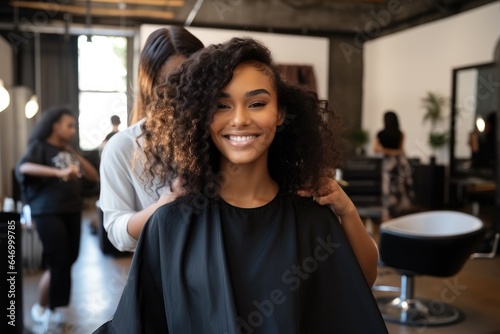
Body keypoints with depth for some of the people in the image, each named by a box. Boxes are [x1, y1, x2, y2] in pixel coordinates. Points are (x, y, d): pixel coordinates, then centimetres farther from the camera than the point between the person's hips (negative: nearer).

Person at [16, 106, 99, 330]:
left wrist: (74, 154, 2)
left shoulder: (68, 151, 15)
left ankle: (52, 308, 26)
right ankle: (40, 309, 16)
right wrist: (59, 172, -36)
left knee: (68, 260, 10)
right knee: (58, 263, -5)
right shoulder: (40, 146, -4)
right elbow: (24, 167, -26)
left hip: (72, 212, 7)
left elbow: (94, 176, 11)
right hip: (48, 212, -7)